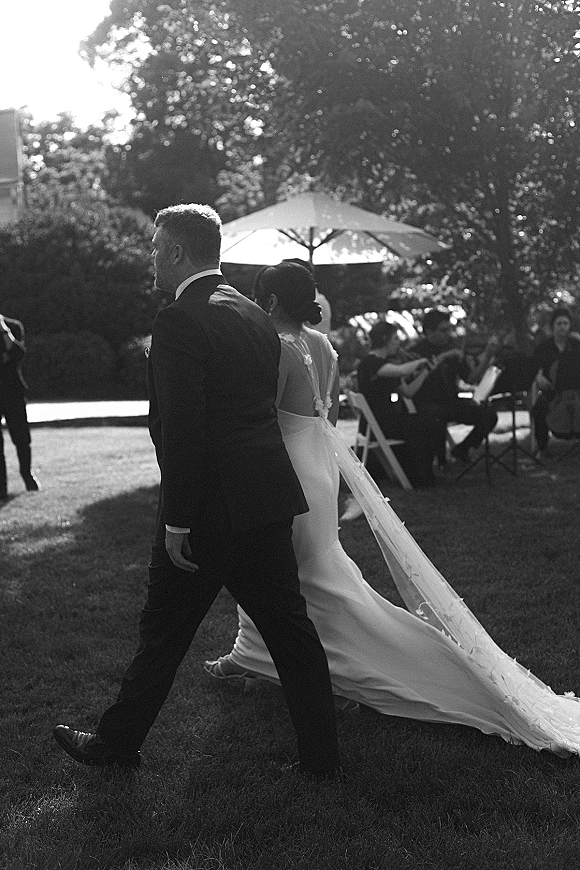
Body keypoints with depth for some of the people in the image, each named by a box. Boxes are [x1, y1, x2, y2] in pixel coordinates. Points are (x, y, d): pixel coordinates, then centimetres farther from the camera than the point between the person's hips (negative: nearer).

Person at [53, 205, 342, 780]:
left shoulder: (178, 323, -14)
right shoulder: (256, 317, 12)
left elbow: (182, 431, -20)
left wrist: (177, 521, -15)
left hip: (210, 508, -7)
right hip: (269, 500, 7)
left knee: (164, 632, 9)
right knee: (288, 627, 12)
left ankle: (118, 743, 27)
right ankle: (321, 757, 19)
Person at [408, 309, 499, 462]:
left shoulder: (451, 347, 11)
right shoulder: (417, 351, -6)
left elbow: (470, 378, 10)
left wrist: (487, 355, -3)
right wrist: (442, 358, -26)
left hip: (451, 401, 6)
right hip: (428, 404, -6)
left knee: (489, 415, -13)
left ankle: (462, 450, 8)